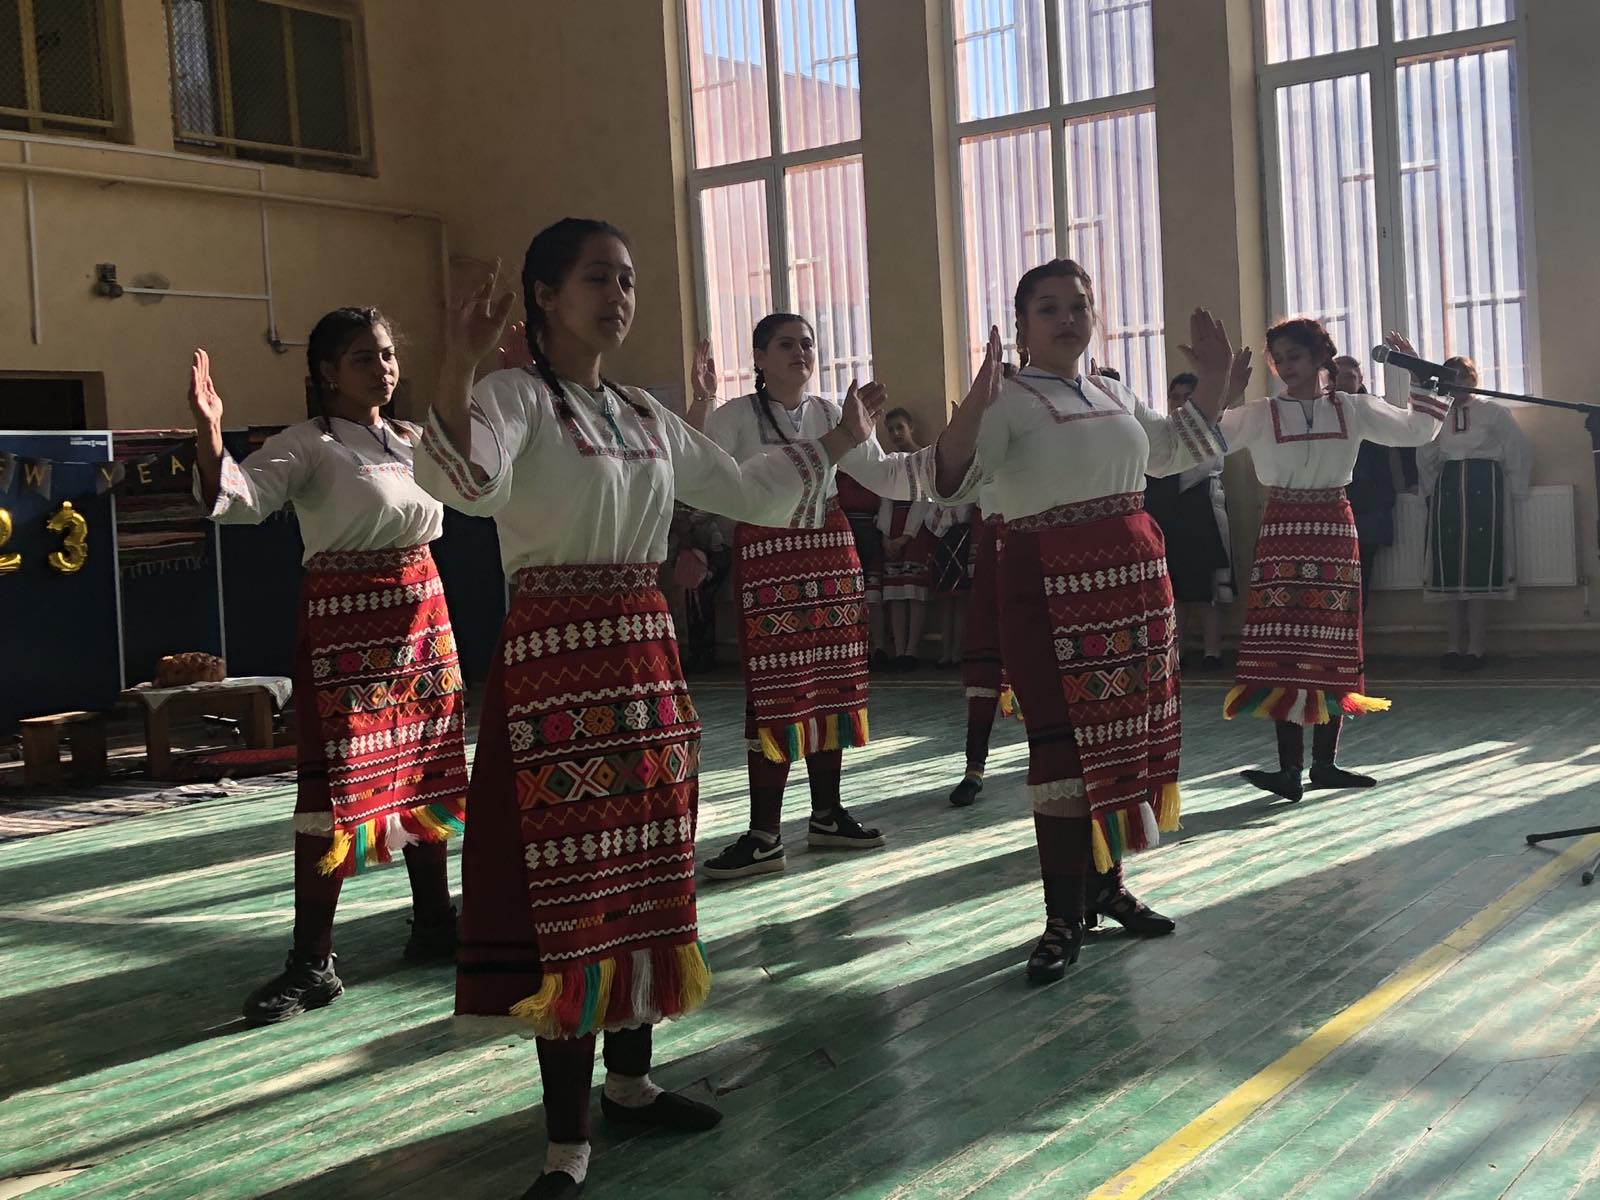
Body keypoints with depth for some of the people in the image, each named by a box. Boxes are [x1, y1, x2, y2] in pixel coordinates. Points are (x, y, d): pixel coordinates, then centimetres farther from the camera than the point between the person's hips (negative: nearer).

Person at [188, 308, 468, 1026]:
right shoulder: (307, 446, -7)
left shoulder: (419, 441, 13)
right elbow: (240, 499, -22)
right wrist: (209, 435, -40)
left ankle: (433, 921, 26)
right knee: (338, 783, -8)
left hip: (424, 614, 7)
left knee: (427, 770, 13)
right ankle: (311, 963, -2)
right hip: (345, 622, -6)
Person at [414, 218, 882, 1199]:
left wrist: (835, 444, 26)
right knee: (568, 887, -5)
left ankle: (630, 1079, 30)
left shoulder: (647, 415, 14)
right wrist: (459, 367, -44)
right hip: (555, 661, -7)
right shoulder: (517, 397, -8)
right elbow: (464, 481, -30)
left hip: (647, 658, 8)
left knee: (648, 876, 13)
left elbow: (743, 491, 25)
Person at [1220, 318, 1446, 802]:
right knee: (1283, 649, -9)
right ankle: (1290, 767, -9)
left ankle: (1325, 763, 14)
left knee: (1333, 648, 5)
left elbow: (1418, 431, 8)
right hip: (1282, 533, -2)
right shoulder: (1258, 416, 1)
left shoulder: (1353, 409, 6)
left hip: (1336, 530, 2)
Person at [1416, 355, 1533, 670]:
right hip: (1447, 491, 3)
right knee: (1449, 566, 0)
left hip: (1485, 490, -3)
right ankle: (1456, 645, 3)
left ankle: (1477, 648, -5)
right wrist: (1431, 491, 11)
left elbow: (1519, 455, 2)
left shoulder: (1495, 413, 3)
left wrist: (1514, 496, -1)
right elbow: (1425, 460, 18)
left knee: (1480, 565, -7)